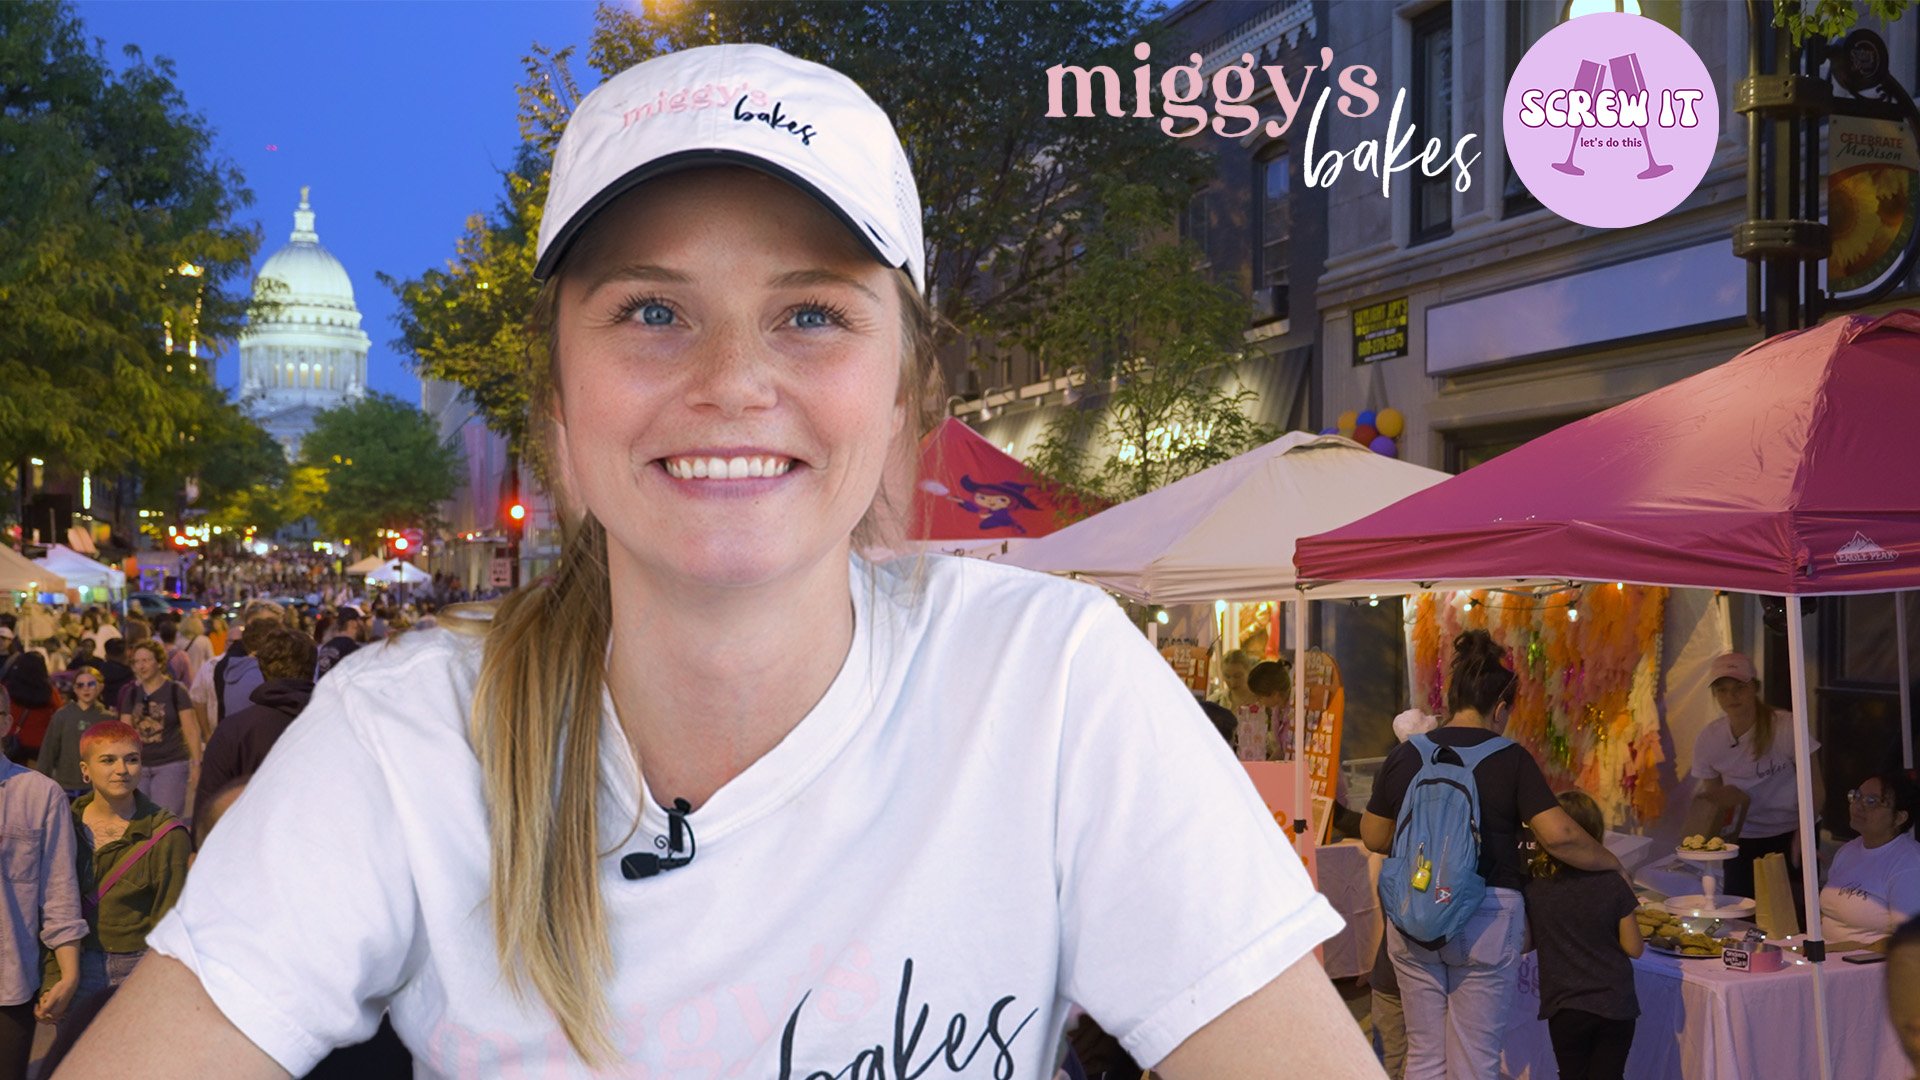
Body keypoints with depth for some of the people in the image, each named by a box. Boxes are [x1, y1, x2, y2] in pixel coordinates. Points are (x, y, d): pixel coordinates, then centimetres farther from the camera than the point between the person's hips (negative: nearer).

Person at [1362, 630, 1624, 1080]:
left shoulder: (1405, 755, 1)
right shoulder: (1510, 759, -8)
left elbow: (1373, 837, 7)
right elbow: (1558, 835, -14)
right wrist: (1612, 864, 3)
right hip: (1486, 920, -3)